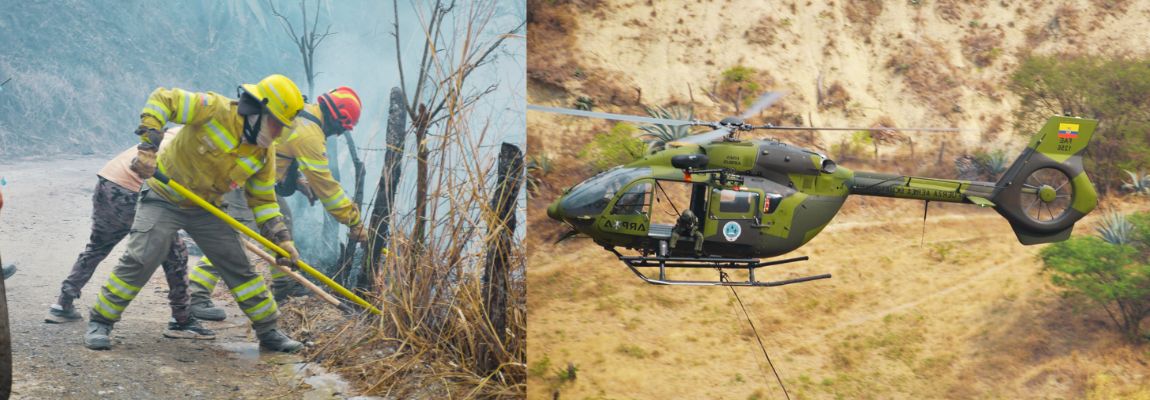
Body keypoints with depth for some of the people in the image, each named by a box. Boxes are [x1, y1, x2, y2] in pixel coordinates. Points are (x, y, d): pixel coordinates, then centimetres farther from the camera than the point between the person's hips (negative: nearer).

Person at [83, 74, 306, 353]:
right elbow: (162, 99, -23)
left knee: (239, 268, 5)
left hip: (206, 209, 6)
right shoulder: (216, 109, -24)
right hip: (164, 197, -6)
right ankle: (100, 323, 1)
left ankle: (269, 331, 17)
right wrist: (148, 145, -31)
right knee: (139, 262, -14)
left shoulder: (264, 152, -4)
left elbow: (263, 199, 4)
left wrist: (281, 237, -6)